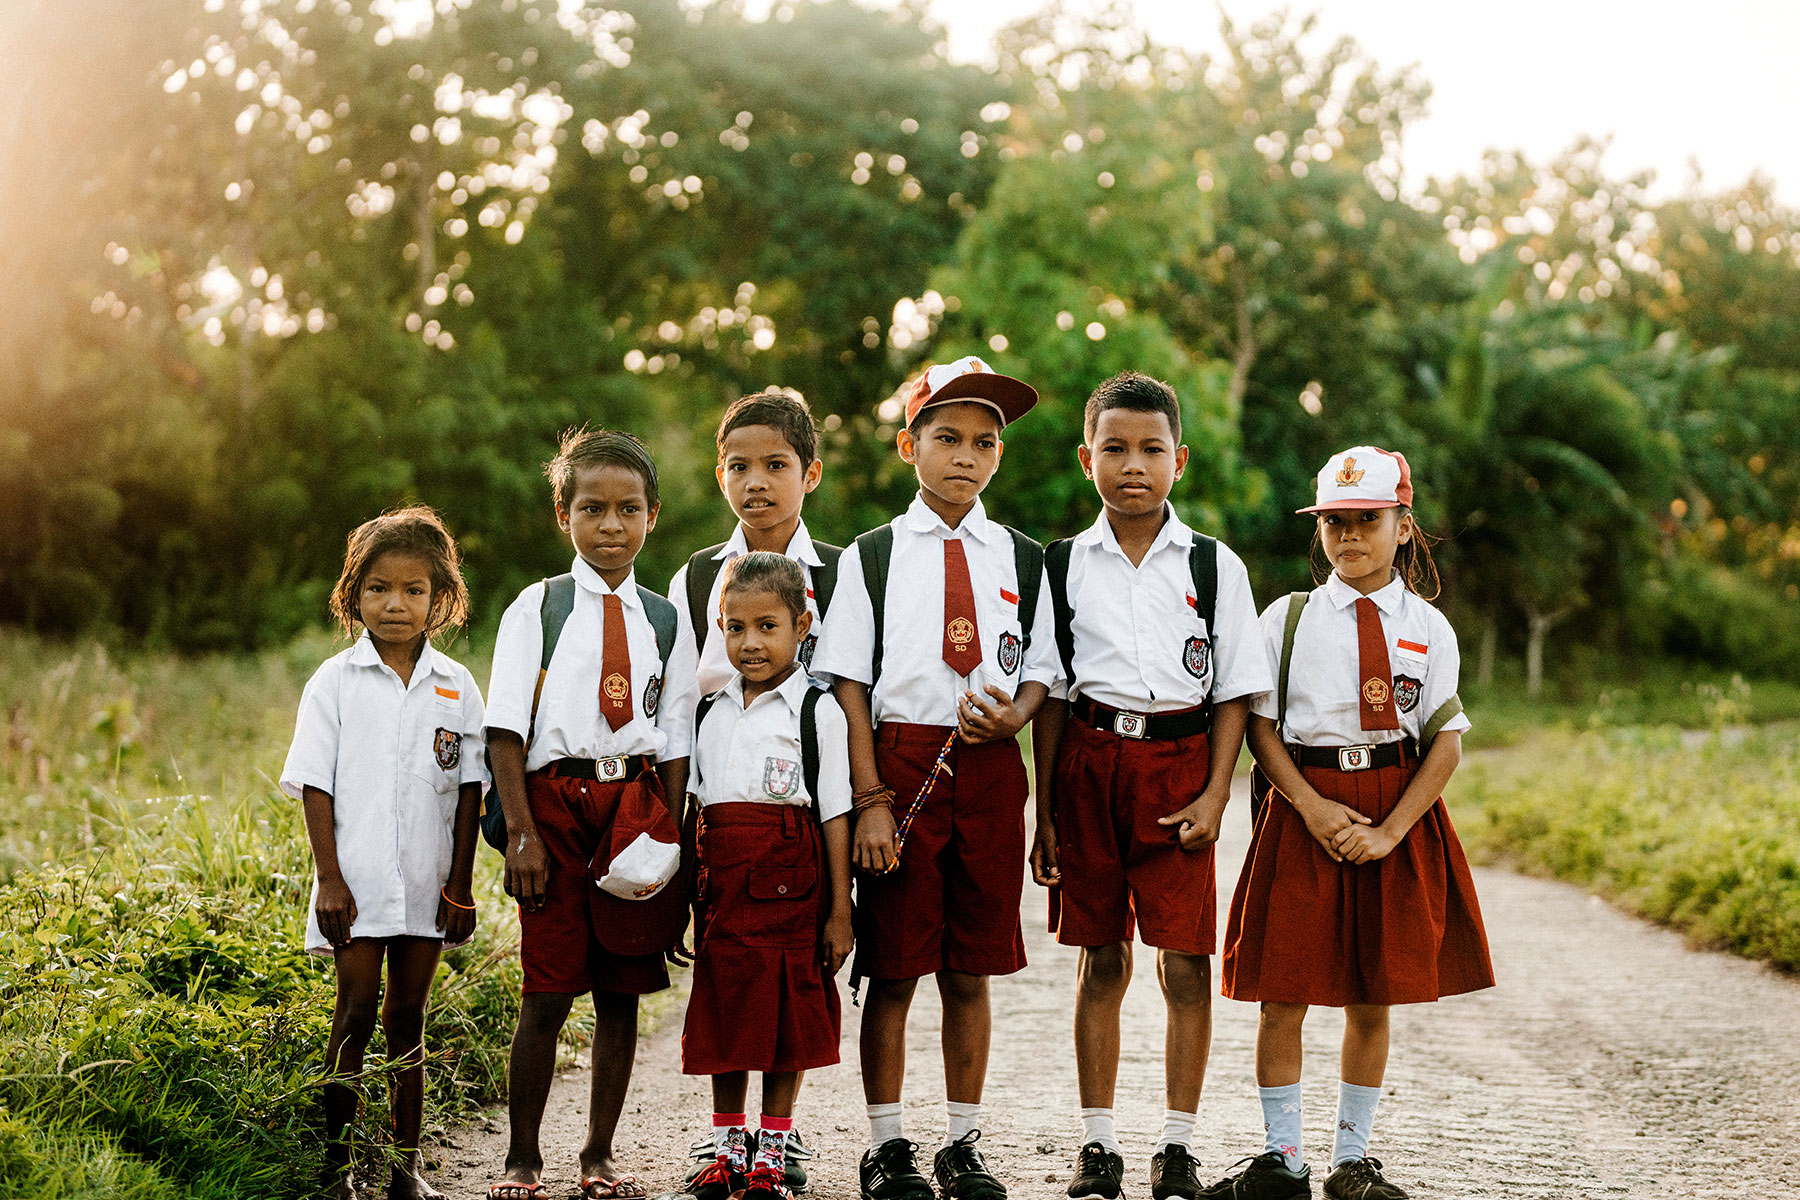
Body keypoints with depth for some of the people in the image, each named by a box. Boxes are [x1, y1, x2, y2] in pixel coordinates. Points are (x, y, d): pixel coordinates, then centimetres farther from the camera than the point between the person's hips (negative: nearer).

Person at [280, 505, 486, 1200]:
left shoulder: (457, 688, 5)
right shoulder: (335, 682, 0)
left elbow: (468, 792, 6)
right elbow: (315, 785, -2)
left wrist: (460, 885, 2)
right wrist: (329, 878, -8)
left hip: (427, 885, 2)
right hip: (356, 880, -2)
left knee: (407, 1018, 9)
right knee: (356, 1014, -3)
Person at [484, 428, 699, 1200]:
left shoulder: (663, 618, 10)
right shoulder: (539, 607, 3)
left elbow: (675, 741, 9)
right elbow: (506, 728, -2)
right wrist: (521, 831, -10)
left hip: (637, 799, 3)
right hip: (556, 796, -2)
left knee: (621, 991, 6)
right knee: (547, 993, -3)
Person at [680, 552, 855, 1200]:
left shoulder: (817, 711, -1)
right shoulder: (708, 713, 12)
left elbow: (835, 815, -3)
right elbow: (690, 809, 16)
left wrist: (840, 910, -6)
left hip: (789, 879, -4)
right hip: (721, 879, 4)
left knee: (786, 1019, 0)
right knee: (722, 1015, 8)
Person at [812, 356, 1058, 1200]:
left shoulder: (1020, 559, 10)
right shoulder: (873, 556, 4)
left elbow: (1041, 669, 12)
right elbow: (849, 683, -1)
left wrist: (1014, 716, -11)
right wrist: (871, 798, -9)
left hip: (991, 769, 2)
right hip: (901, 761, -2)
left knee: (971, 970, 7)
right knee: (893, 970, 2)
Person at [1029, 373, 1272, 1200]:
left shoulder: (1214, 566, 4)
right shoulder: (1064, 565, 6)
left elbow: (1234, 694, 5)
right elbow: (1048, 697, 7)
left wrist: (1215, 795, -5)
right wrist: (1044, 811, 4)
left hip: (1180, 763, -1)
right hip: (1089, 761, 1)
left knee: (1186, 961, -2)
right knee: (1101, 960, 6)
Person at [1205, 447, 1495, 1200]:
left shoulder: (1429, 628, 4)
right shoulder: (1287, 618, 4)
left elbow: (1446, 743, -1)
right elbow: (1260, 725, 0)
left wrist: (1390, 831, -11)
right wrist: (1313, 807, -12)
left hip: (1396, 816, 1)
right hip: (1303, 810, 0)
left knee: (1372, 997, 6)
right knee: (1283, 992, -1)